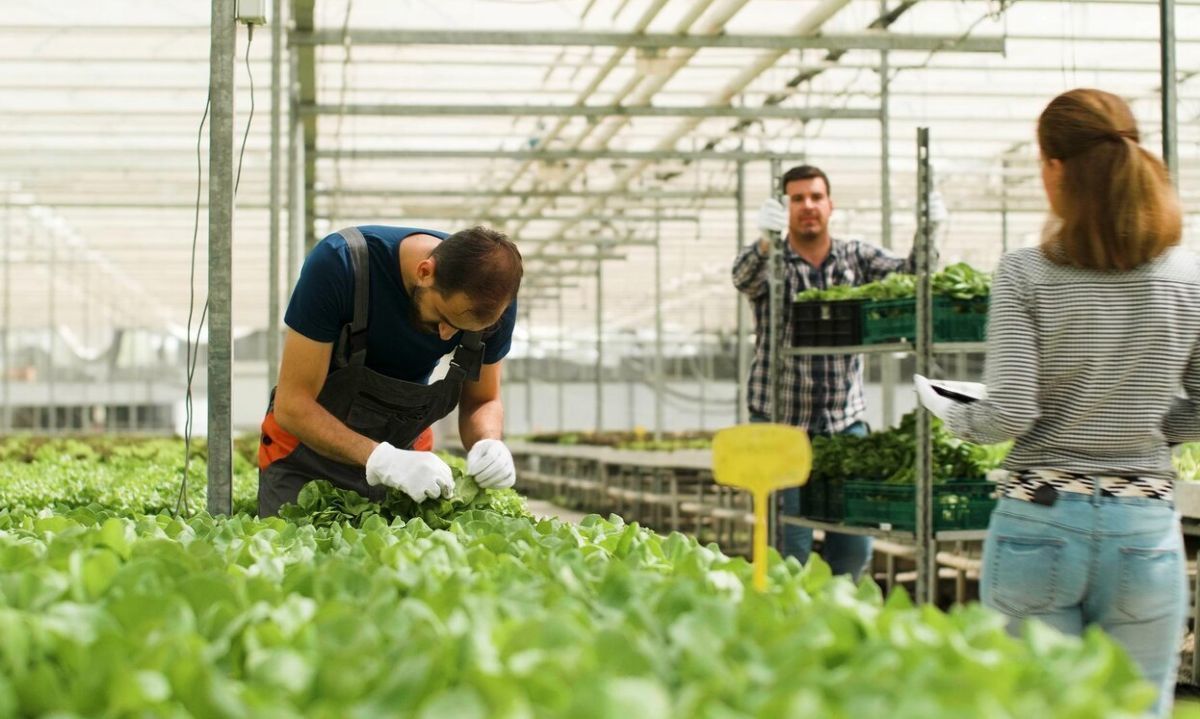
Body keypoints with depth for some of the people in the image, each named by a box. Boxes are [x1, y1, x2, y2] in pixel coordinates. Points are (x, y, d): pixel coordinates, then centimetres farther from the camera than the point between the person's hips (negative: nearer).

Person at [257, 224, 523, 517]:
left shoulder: (492, 295, -21)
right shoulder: (339, 265, -32)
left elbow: (483, 400, -6)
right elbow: (292, 404, -30)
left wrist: (488, 444, -29)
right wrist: (381, 458, -43)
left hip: (405, 453, 3)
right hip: (309, 448, -3)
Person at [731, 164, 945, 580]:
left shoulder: (856, 257, 8)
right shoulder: (770, 264, -2)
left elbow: (907, 274, -7)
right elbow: (744, 277, -24)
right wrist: (767, 240, -46)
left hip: (846, 421, 3)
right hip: (781, 422, -3)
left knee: (855, 548, 7)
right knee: (791, 551, -2)